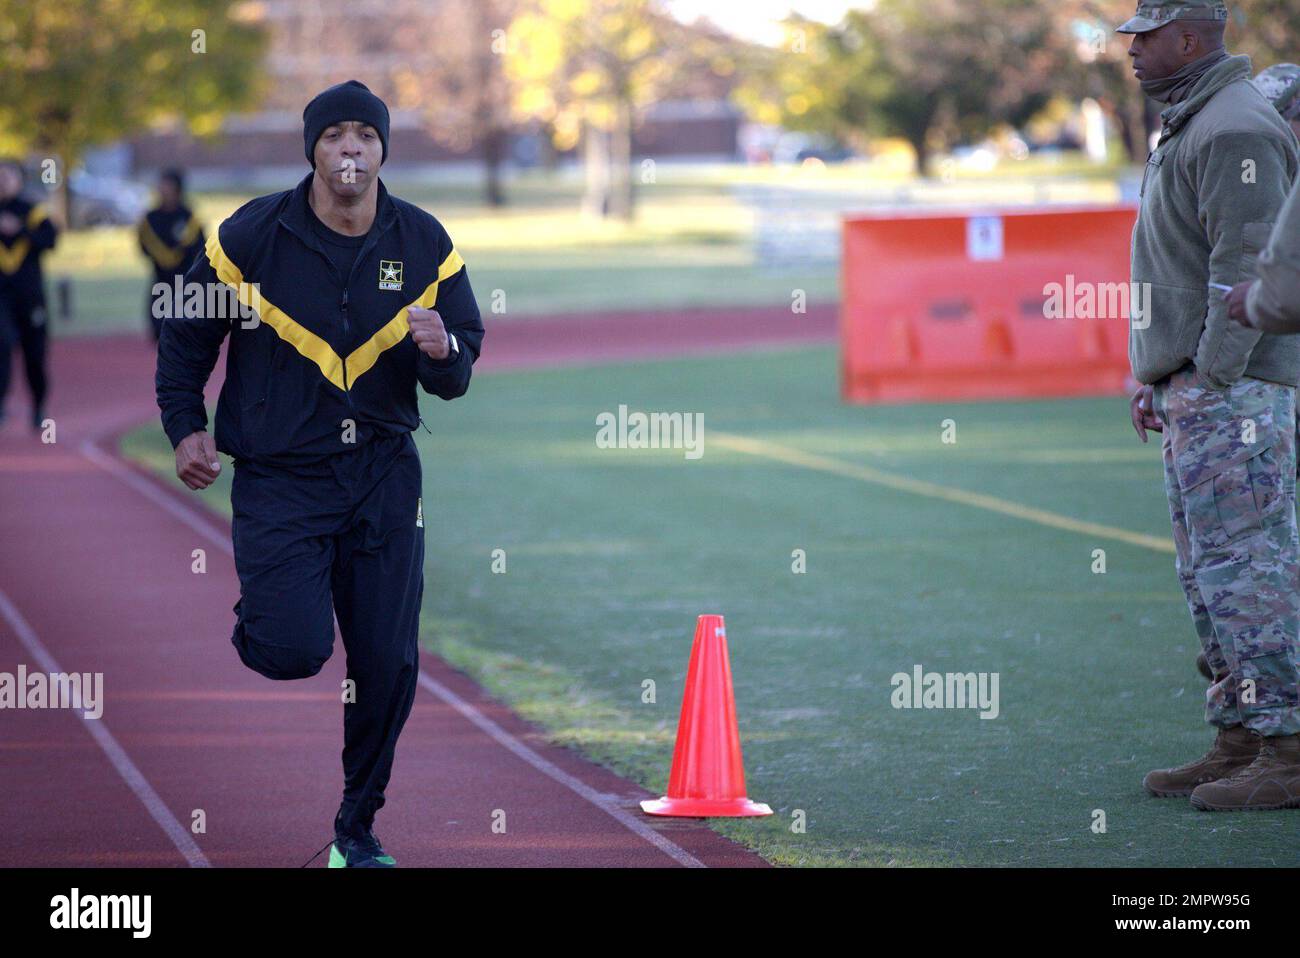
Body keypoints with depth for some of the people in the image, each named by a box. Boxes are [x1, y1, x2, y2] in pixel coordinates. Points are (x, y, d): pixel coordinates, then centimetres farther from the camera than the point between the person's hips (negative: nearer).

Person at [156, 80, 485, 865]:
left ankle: (357, 828, 20)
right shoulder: (251, 237, -9)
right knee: (295, 650, -18)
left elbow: (460, 374, 4)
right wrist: (186, 428, -1)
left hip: (383, 475, 3)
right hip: (278, 476, -3)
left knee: (388, 665, 1)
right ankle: (253, 623, 21)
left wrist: (443, 351, -18)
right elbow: (187, 334, 7)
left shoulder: (424, 244, -1)